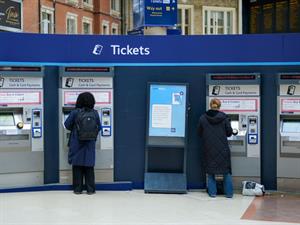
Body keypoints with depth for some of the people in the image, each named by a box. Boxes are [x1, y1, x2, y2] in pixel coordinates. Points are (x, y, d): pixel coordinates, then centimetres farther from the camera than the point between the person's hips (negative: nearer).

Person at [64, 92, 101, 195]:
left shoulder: (75, 113, -10)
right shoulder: (95, 114, -4)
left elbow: (67, 125, -4)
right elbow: (99, 128, 3)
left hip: (76, 144, -1)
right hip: (90, 144, 1)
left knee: (77, 166, 8)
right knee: (89, 167, 9)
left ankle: (77, 189, 11)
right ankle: (90, 189, 10)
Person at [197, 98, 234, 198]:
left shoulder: (203, 118, -3)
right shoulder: (224, 117, -7)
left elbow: (199, 133, 4)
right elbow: (229, 132, -3)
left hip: (209, 149, 1)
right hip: (223, 148, -1)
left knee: (210, 171, 11)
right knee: (226, 172, 9)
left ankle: (212, 192, 9)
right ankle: (229, 193, 10)